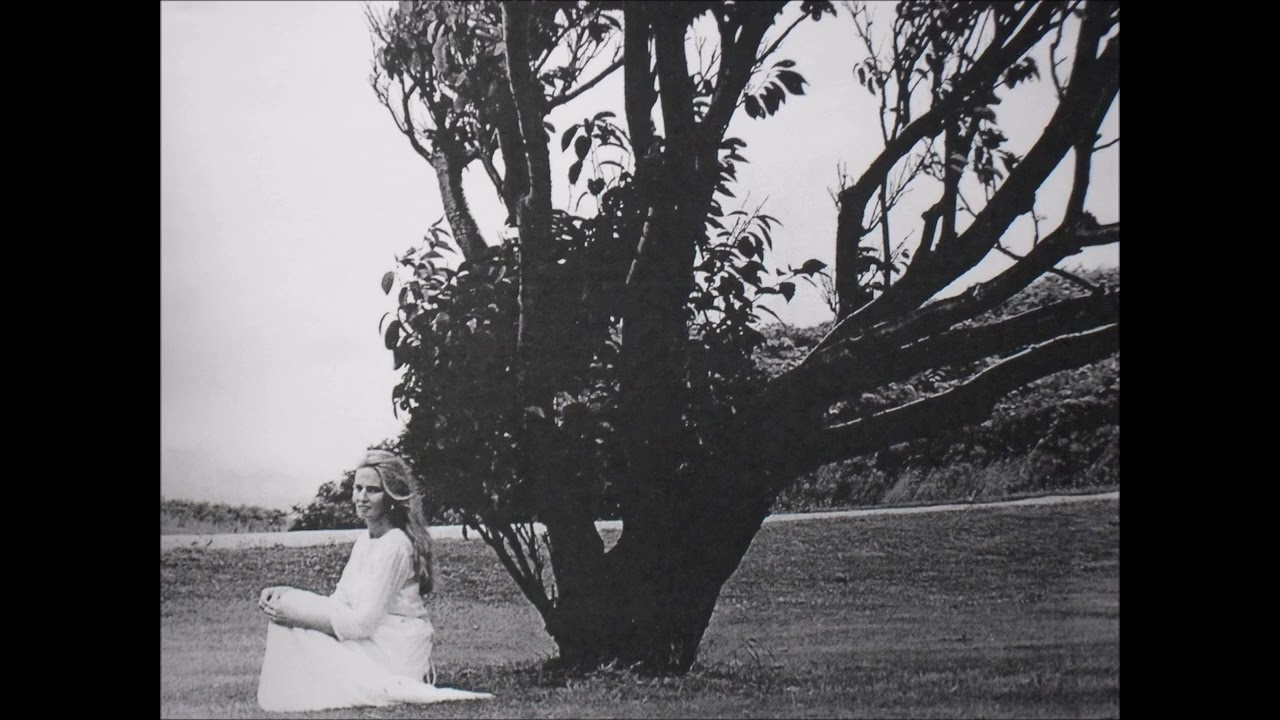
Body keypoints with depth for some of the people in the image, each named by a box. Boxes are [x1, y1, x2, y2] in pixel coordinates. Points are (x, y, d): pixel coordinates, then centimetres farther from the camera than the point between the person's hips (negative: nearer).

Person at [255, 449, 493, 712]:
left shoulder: (395, 545, -18)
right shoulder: (365, 540, 12)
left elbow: (363, 622, -21)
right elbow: (339, 603, 10)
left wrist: (296, 613, -20)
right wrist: (288, 593, -5)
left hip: (392, 655, -9)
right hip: (369, 644, 9)